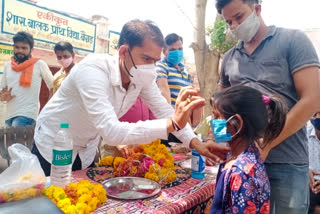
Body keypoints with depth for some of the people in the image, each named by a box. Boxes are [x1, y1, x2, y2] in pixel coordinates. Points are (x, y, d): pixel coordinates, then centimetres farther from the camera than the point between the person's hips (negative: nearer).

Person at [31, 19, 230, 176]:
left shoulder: (143, 76, -17)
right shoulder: (92, 69, -36)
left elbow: (164, 111, -9)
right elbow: (111, 131, -46)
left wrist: (195, 142, -21)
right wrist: (172, 124, -51)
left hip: (87, 152, 5)